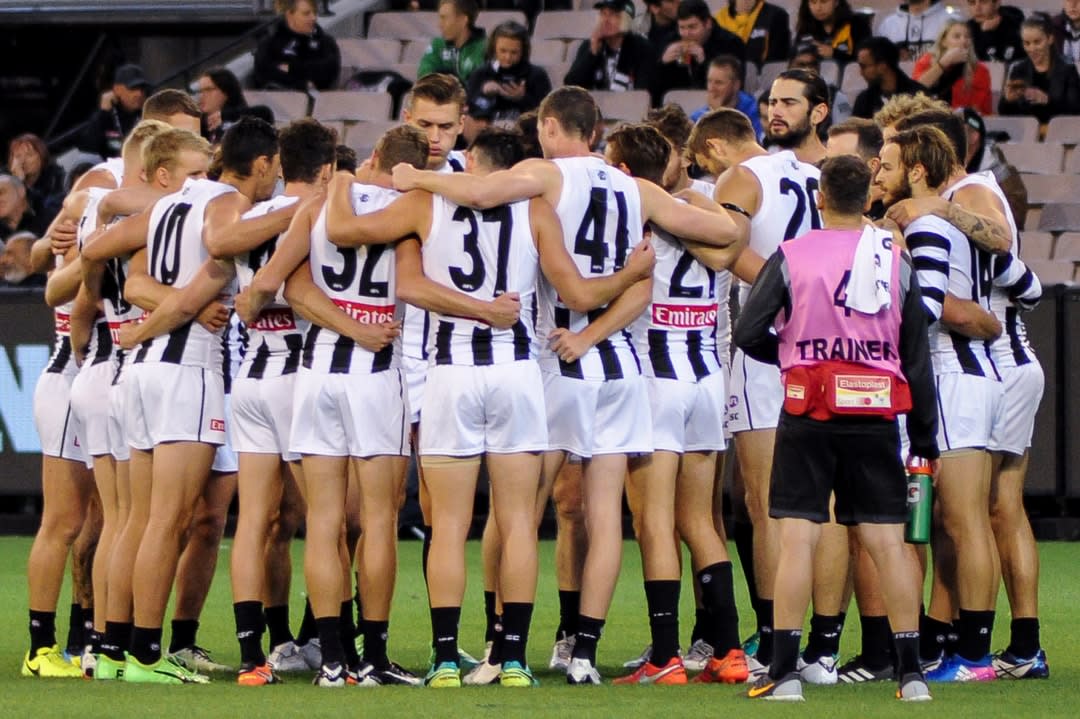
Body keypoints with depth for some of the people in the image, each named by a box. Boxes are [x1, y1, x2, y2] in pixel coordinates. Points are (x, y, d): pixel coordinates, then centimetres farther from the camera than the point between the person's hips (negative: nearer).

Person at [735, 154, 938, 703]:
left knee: (797, 537, -2)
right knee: (888, 541, 5)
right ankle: (911, 672, 4)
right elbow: (918, 354, 7)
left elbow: (747, 333, -4)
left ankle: (784, 671, -6)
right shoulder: (896, 260, 5)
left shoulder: (792, 257, -3)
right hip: (876, 416, 2)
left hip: (809, 416, -2)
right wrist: (925, 437, 13)